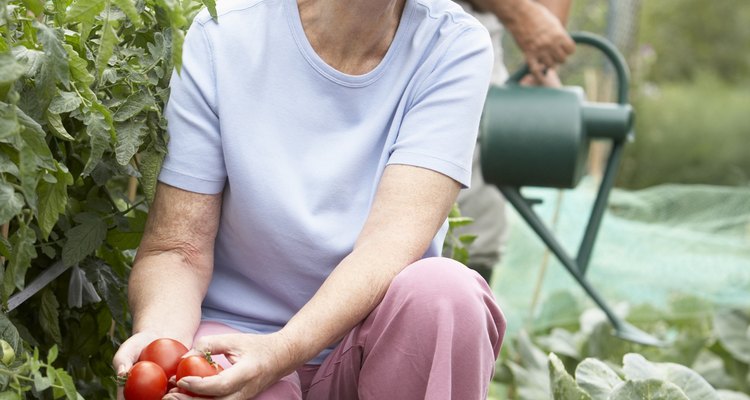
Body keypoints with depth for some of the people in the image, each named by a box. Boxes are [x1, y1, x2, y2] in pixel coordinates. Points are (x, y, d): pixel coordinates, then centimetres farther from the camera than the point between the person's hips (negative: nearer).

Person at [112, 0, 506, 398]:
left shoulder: (455, 46, -11)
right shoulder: (219, 37, -11)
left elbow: (394, 239, -22)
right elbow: (177, 248, -10)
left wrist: (282, 350, -39)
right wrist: (158, 337, -33)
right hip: (234, 332, -2)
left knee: (443, 288, -31)